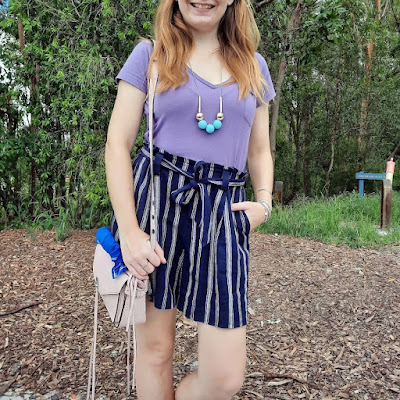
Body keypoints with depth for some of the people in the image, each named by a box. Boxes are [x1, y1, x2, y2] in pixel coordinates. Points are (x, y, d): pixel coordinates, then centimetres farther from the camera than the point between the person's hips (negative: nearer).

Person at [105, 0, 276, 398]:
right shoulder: (149, 55, 6)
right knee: (155, 347, 7)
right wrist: (129, 229, -12)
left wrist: (264, 202, 2)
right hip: (154, 199, -1)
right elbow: (117, 145, 0)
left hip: (222, 213, 2)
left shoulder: (253, 66, 15)